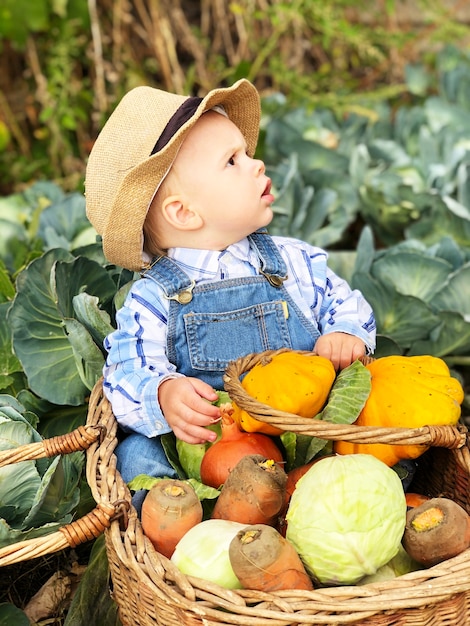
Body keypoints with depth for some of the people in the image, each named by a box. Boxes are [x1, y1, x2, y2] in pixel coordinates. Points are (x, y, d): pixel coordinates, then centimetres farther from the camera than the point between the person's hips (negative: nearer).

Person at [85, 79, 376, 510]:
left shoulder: (294, 260, 8)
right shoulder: (152, 300, -2)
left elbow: (347, 305, 16)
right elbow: (130, 375, -7)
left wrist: (347, 336, -9)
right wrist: (163, 394, -31)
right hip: (204, 448, -1)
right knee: (136, 454, -25)